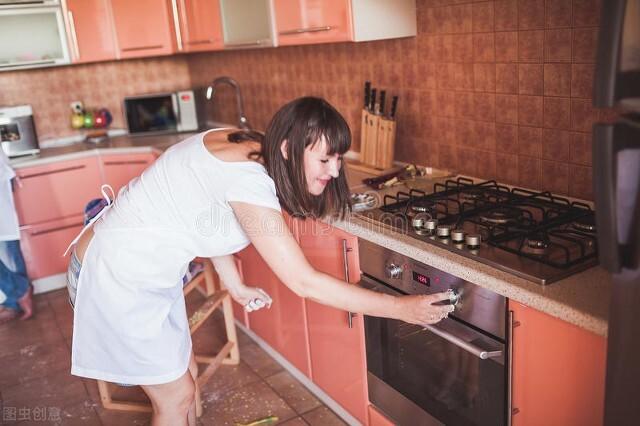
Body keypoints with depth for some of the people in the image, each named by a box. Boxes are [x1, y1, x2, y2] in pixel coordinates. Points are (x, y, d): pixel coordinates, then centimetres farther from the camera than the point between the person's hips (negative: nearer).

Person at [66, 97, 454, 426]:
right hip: (119, 277, -8)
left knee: (186, 374, 19)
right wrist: (403, 309, -24)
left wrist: (236, 286, 10)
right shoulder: (248, 178, -32)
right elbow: (304, 283, -31)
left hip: (152, 273, 8)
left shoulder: (244, 149, -6)